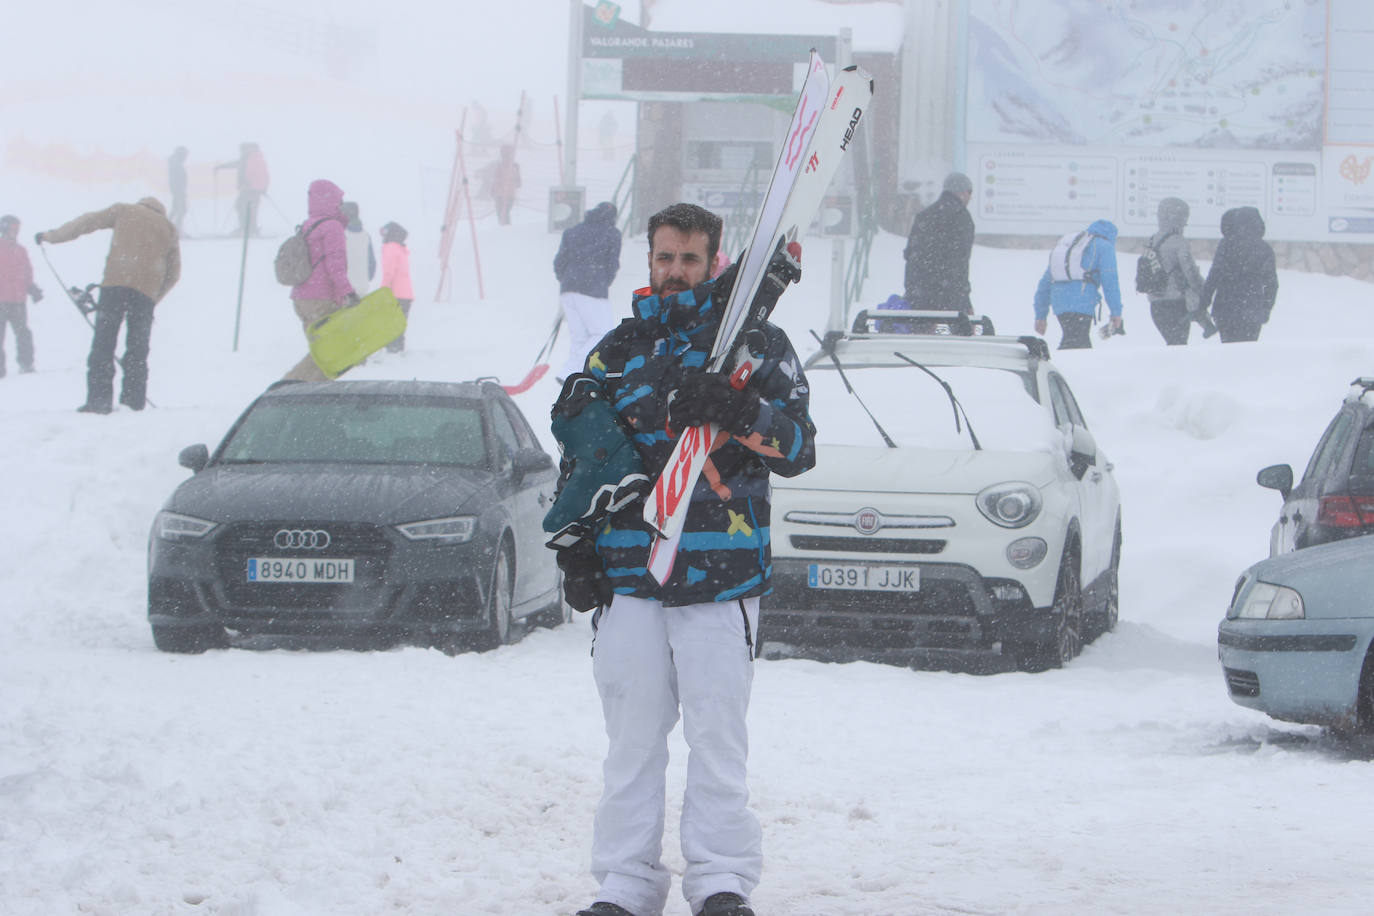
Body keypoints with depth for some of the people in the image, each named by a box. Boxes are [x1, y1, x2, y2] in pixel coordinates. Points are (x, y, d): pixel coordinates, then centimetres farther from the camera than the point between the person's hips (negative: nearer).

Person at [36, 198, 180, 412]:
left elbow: (85, 223, 16)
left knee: (103, 343, -2)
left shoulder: (125, 211, 17)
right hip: (146, 291, 2)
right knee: (138, 348, 10)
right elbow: (173, 274, 21)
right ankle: (134, 401, 4)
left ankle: (99, 399, -10)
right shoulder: (169, 229, 23)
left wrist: (51, 236, 24)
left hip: (115, 283, -2)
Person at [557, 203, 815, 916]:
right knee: (632, 738, 4)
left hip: (723, 575, -3)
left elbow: (798, 447, -5)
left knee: (717, 737, -5)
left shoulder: (755, 343, 5)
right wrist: (576, 551, 10)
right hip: (628, 572, 3)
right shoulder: (616, 351, 15)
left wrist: (739, 412, -24)